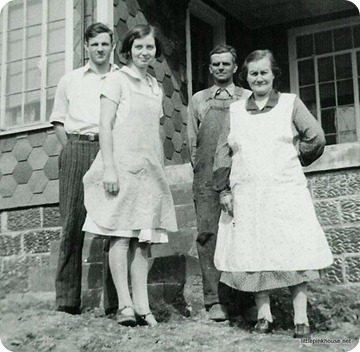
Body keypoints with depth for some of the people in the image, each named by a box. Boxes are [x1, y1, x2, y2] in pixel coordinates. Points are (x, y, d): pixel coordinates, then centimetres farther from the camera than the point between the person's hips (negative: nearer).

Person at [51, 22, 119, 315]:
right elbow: (58, 121, 20)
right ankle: (67, 299, 0)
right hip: (77, 151, 1)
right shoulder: (70, 80, 19)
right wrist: (72, 148, 5)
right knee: (73, 222, -4)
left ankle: (115, 299, 0)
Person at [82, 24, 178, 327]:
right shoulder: (117, 80, 2)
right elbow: (105, 125, -6)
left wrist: (162, 171, 15)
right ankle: (125, 305, -8)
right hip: (122, 163, -6)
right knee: (121, 234, -9)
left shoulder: (156, 87, 19)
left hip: (149, 167, 6)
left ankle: (141, 305, 3)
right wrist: (109, 168, -15)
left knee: (144, 238, 2)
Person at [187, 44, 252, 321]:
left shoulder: (247, 98, 15)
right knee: (208, 233, -8)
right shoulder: (198, 100, 18)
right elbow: (192, 140, 16)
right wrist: (200, 169, 6)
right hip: (207, 176, 1)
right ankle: (215, 300, -7)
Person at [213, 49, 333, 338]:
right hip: (246, 196, 2)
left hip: (286, 192, -2)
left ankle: (301, 319, 1)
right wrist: (224, 190, 3)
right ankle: (264, 315, 8)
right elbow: (223, 153, 9)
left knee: (293, 253, -4)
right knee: (254, 255, 0)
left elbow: (316, 138, 2)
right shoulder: (234, 110, 13)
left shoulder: (290, 103, 7)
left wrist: (294, 159, 8)